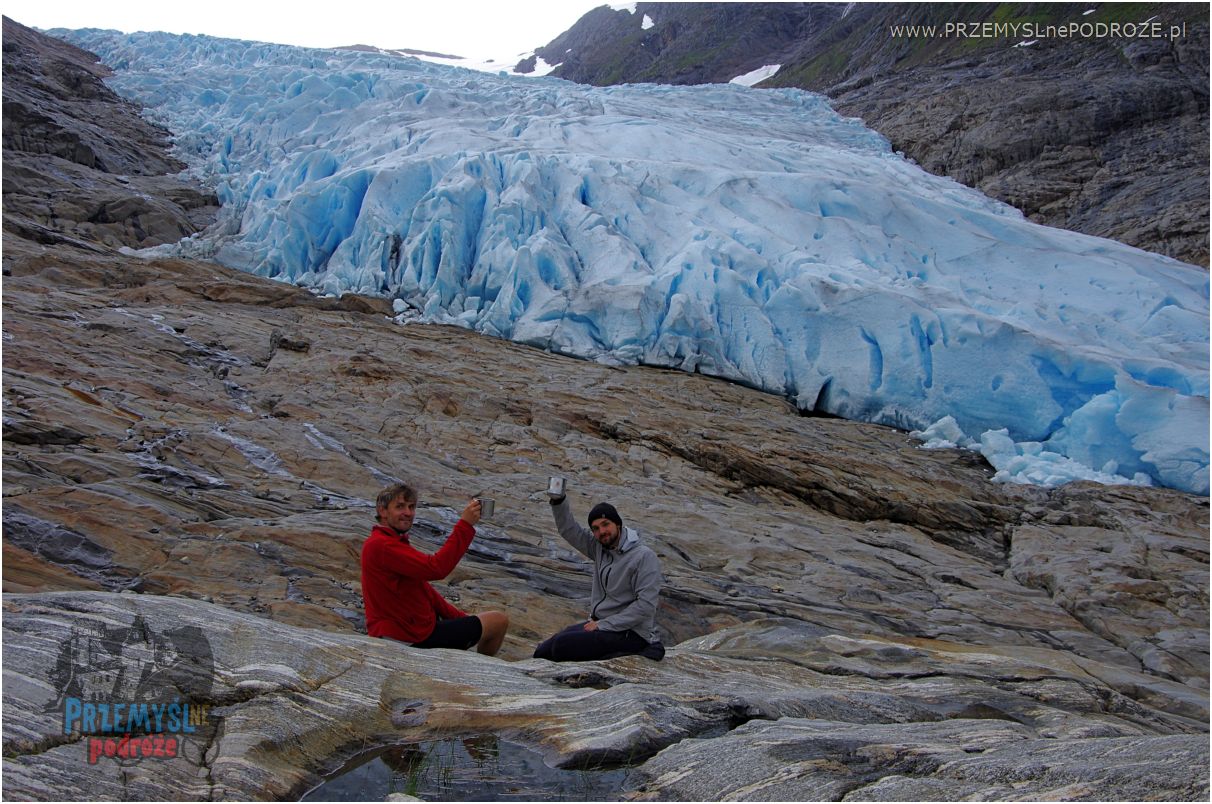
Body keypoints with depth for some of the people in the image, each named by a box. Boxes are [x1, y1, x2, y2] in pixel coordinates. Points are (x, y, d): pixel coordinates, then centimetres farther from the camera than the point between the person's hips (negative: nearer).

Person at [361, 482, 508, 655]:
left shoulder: (391, 542, 13)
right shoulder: (381, 546, -23)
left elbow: (423, 588, 15)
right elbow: (436, 568, -32)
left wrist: (460, 616, 11)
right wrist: (465, 524, -29)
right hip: (413, 637, -11)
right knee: (499, 621, 2)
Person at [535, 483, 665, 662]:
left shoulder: (644, 556, -15)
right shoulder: (600, 548, 7)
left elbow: (645, 604, -21)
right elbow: (569, 530, 8)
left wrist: (604, 625, -19)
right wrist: (558, 500, -10)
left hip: (629, 632, -8)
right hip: (599, 623, 8)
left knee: (562, 645, -25)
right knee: (542, 653, -1)